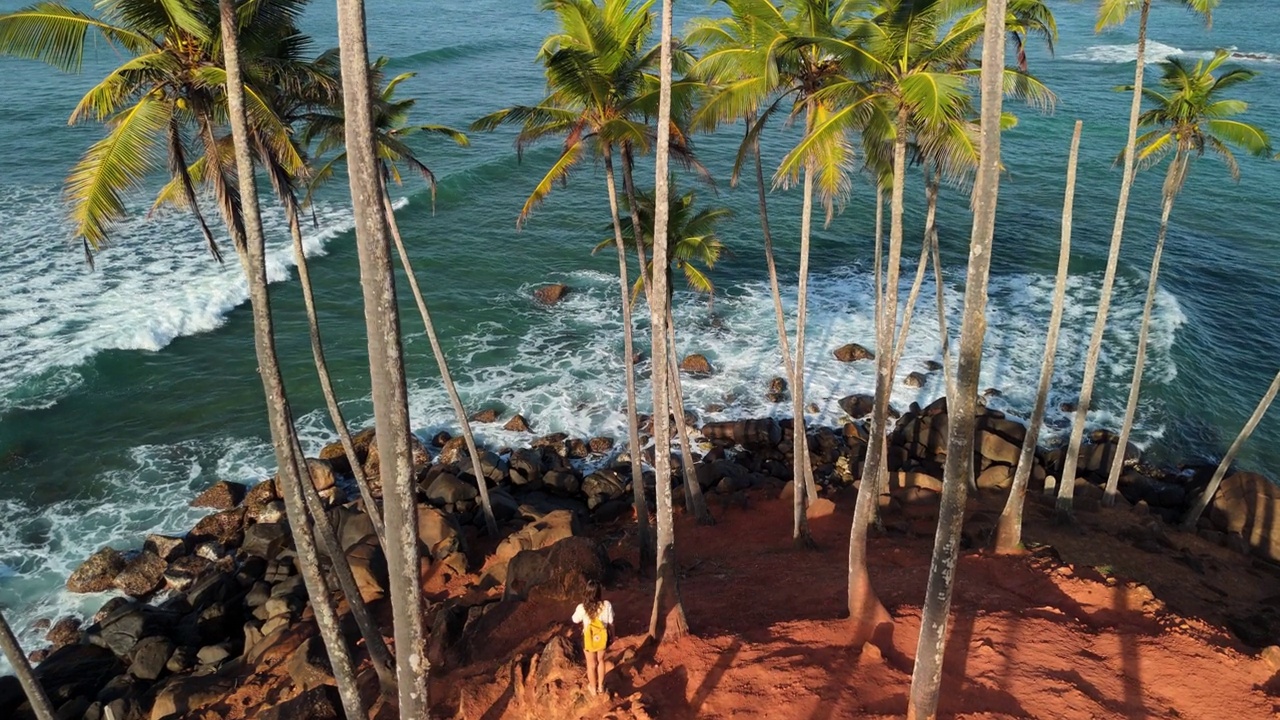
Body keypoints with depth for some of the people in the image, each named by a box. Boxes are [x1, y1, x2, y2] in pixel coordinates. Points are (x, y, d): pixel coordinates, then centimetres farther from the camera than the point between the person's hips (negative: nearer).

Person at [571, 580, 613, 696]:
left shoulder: (582, 607, -25)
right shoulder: (607, 605, -22)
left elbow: (575, 621, -5)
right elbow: (611, 623, -8)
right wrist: (612, 635, 10)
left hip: (589, 639, -1)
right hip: (602, 637, 1)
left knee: (591, 664, 20)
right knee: (601, 660, 27)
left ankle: (594, 689, 38)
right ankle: (601, 686, 43)